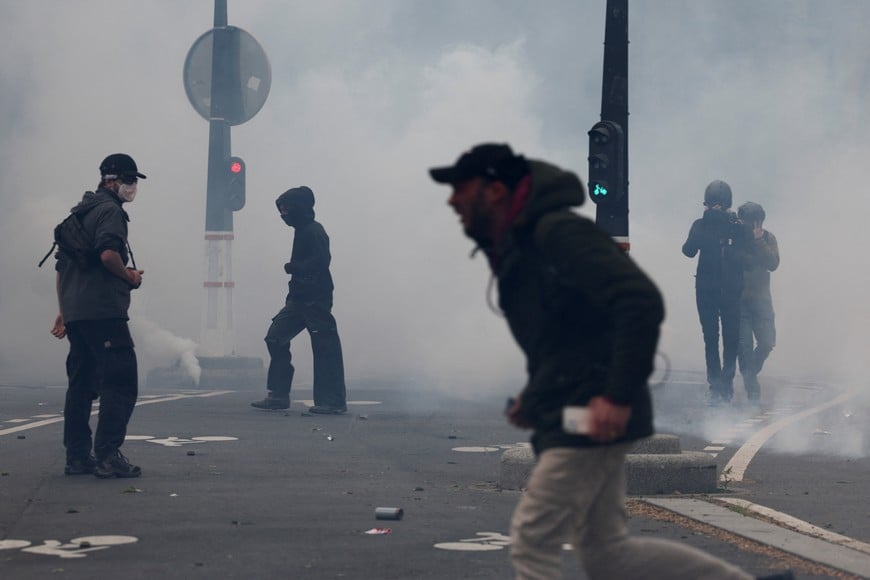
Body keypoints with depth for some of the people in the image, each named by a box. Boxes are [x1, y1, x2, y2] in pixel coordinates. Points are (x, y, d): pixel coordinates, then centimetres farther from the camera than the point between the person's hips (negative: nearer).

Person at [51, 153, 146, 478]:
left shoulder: (79, 214, 24)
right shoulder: (109, 210, -6)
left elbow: (61, 267, 25)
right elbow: (108, 254, -23)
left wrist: (64, 311, 26)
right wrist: (130, 277, -6)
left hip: (75, 313, 10)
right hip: (103, 312, -10)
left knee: (81, 384, 13)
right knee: (121, 383, -9)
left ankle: (77, 457, 14)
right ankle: (108, 456, -15)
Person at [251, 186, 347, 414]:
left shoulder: (314, 231, -13)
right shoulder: (302, 231, 17)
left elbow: (320, 261, -23)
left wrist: (291, 267, -12)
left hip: (316, 300, -10)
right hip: (299, 299, 10)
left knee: (324, 347, -7)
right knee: (275, 338, 6)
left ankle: (334, 401, -3)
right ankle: (278, 395, 10)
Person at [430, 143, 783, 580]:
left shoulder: (557, 232, -16)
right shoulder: (514, 248, 15)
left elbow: (641, 301, -25)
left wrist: (619, 396, -26)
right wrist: (534, 398, 13)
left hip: (591, 418, -10)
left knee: (531, 542, -7)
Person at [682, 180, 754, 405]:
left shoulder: (738, 227, 3)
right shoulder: (701, 225, 8)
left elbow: (747, 258, -4)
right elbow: (689, 250, -8)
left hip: (731, 291, -1)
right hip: (706, 290, 1)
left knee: (731, 339, -2)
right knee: (710, 339, -2)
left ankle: (726, 383, 8)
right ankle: (716, 386, -1)